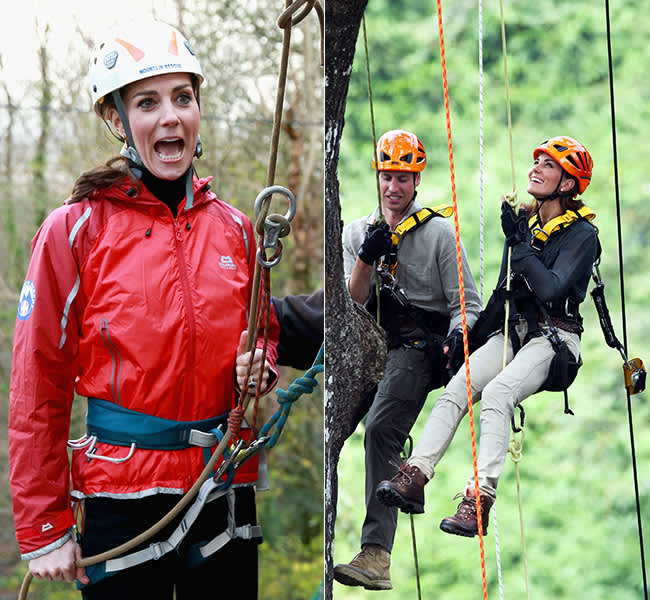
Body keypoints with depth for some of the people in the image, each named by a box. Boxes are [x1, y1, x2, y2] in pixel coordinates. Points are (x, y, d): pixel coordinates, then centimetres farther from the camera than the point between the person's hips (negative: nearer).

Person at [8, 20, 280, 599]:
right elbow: (37, 389, -5)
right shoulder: (75, 231, -6)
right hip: (120, 501, -4)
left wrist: (258, 364, -3)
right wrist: (44, 530, -7)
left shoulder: (233, 228, 6)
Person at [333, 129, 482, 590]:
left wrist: (455, 337, -19)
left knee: (381, 430, -26)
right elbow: (351, 303, 7)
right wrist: (366, 257, -10)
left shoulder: (439, 232, 5)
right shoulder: (357, 232, 17)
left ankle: (376, 554, -32)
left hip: (418, 347, -5)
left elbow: (467, 303, 2)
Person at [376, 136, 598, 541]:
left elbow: (551, 289, -20)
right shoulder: (524, 221, 15)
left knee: (496, 393, -32)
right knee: (457, 388, -19)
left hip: (555, 339, -6)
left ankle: (480, 499, -37)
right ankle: (414, 479, -29)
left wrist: (519, 242, -15)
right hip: (513, 331, 6)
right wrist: (473, 337, 18)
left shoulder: (581, 234, -5)